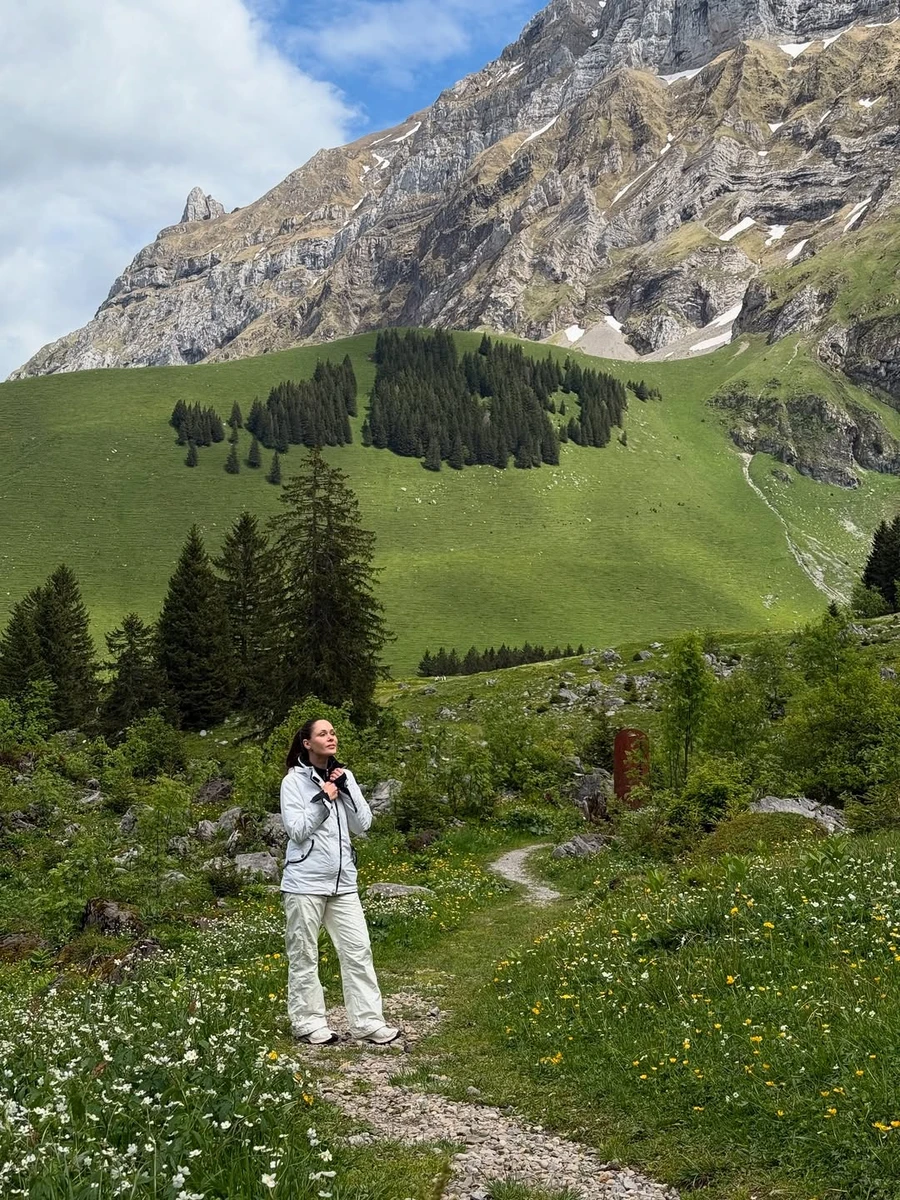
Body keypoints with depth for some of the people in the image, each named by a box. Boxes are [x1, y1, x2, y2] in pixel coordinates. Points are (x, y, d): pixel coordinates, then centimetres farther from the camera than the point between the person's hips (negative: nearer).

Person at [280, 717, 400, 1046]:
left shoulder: (343, 776, 10)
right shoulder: (294, 781, -5)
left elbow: (363, 824, 3)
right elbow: (296, 830, -12)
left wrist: (346, 790, -8)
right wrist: (323, 799, -18)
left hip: (342, 881, 5)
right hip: (305, 882, -5)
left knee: (358, 950, 3)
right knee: (304, 956, 4)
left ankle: (367, 1021, 8)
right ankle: (309, 1024, 14)